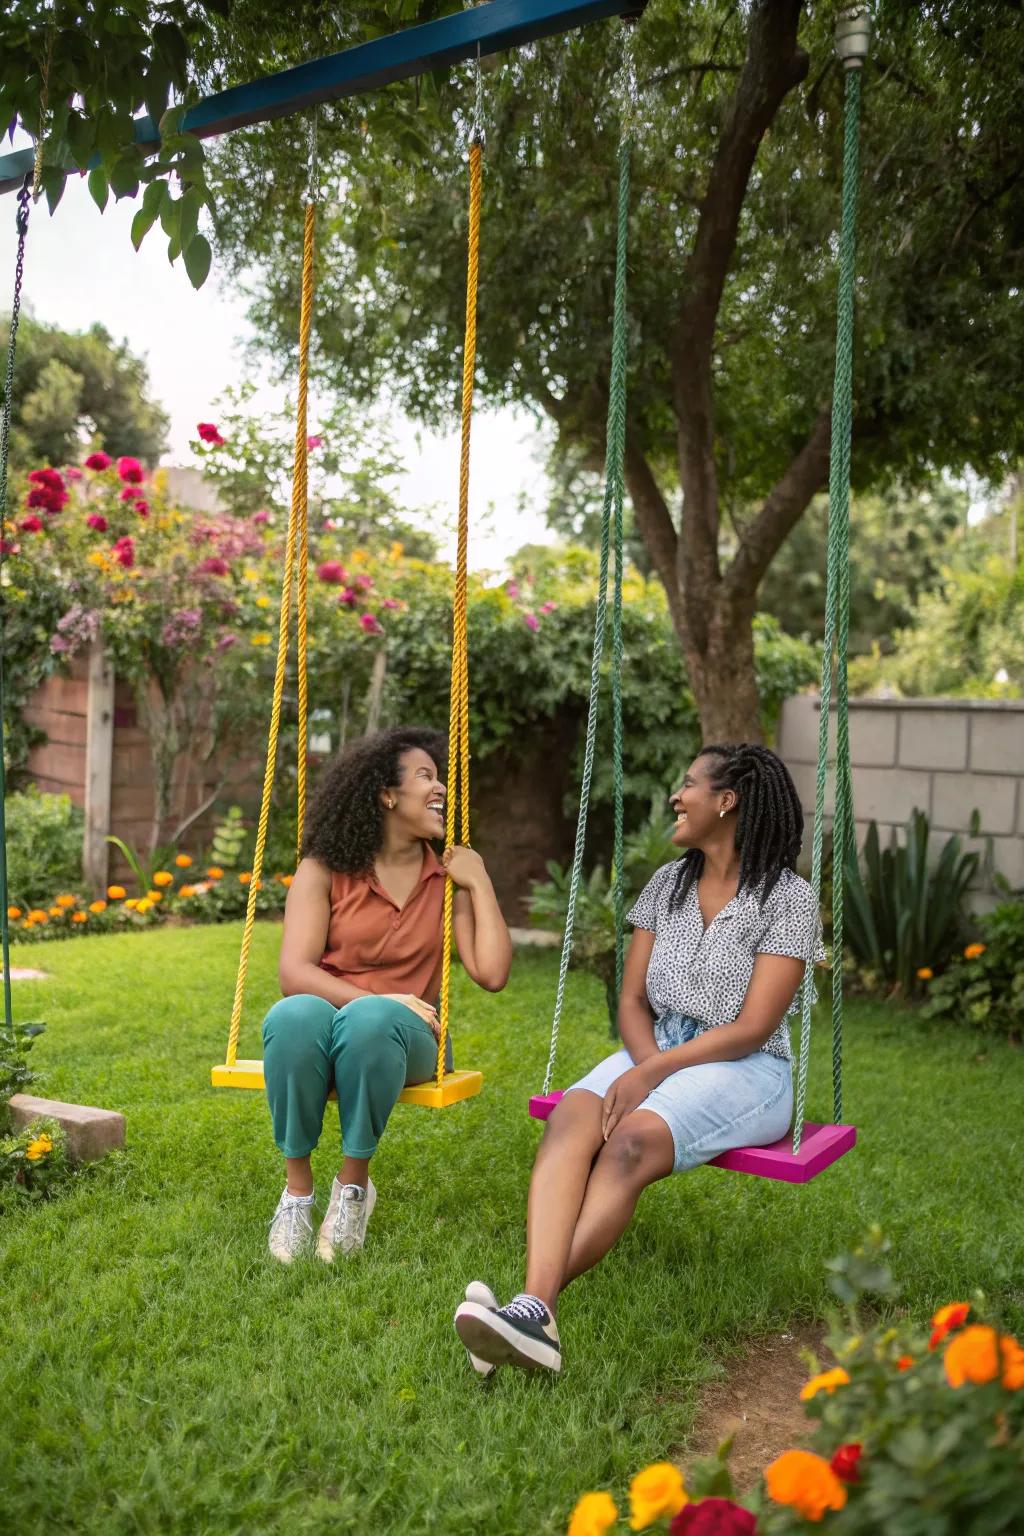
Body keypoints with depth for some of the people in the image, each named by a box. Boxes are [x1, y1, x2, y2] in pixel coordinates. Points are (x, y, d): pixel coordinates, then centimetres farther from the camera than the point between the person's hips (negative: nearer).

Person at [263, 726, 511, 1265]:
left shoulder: (447, 878, 9)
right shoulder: (325, 869, 2)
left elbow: (492, 973, -3)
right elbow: (295, 972, -11)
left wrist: (479, 882, -2)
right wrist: (375, 998, -25)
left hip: (402, 1033, 1)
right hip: (325, 1023, 0)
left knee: (369, 1021, -37)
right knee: (294, 1016, -37)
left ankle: (354, 1182, -17)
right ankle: (298, 1188, -20)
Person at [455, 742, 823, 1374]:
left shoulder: (788, 898, -5)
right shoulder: (668, 883, 14)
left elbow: (752, 1027, -12)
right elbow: (632, 1001, 10)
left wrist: (652, 1074, -19)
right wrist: (647, 1064, -11)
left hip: (745, 1069, -5)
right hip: (655, 1053, 5)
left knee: (633, 1138, -34)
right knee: (571, 1119, -28)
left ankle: (535, 1304, -42)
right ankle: (536, 1309, -45)